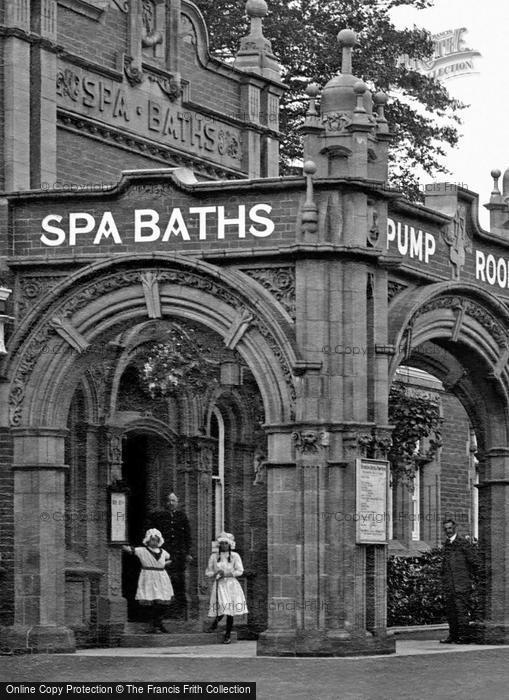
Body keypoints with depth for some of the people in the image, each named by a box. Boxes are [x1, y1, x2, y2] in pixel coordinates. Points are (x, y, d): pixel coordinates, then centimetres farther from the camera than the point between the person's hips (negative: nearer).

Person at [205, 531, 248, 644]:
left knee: (230, 611, -3)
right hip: (219, 585, 0)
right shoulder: (214, 557, 7)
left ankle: (227, 635, 11)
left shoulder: (235, 556, 3)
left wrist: (227, 573, -13)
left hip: (231, 584, 0)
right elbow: (208, 572, 11)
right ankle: (215, 624, 21)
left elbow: (240, 571, -1)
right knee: (221, 609, -13)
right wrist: (215, 573, -10)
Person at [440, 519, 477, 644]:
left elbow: (472, 562, -4)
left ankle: (464, 636, -6)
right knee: (450, 610, 8)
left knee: (461, 609, -8)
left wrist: (468, 576, 2)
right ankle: (453, 635, 13)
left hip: (461, 583, -7)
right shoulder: (446, 544, 15)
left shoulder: (463, 542, -7)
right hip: (449, 584, 7)